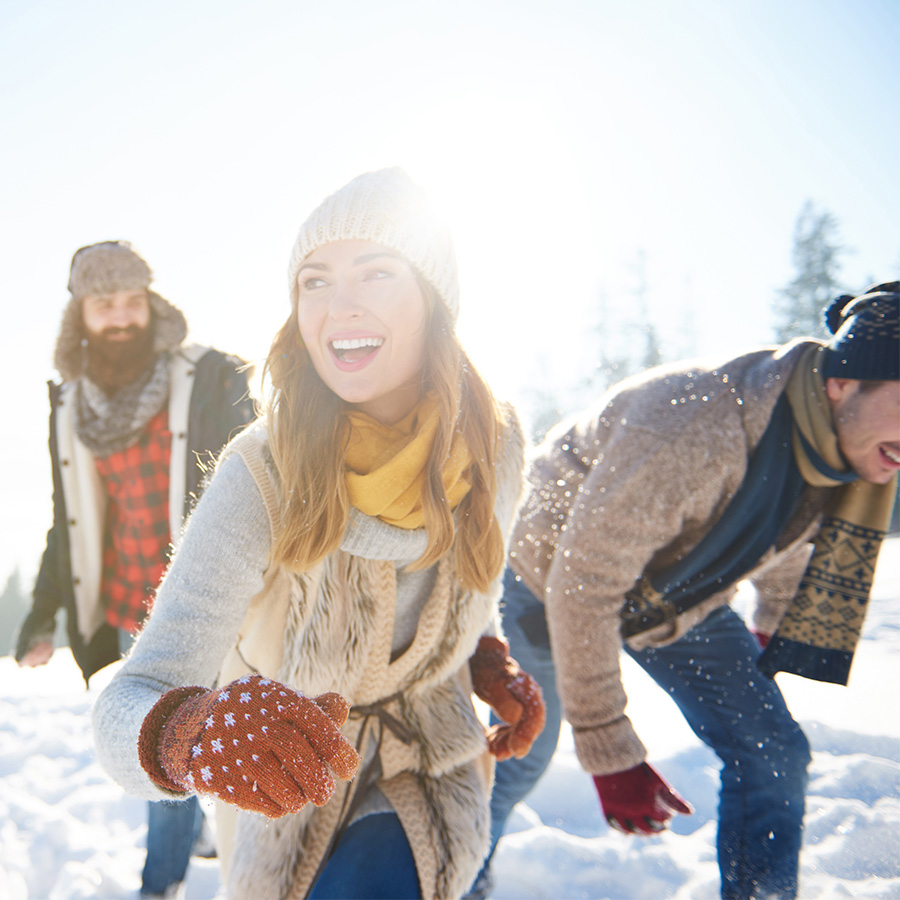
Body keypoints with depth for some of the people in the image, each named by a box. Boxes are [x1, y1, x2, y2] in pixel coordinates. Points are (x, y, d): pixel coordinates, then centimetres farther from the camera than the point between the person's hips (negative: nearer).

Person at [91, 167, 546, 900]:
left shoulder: (492, 443, -17)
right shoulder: (260, 480, -28)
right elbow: (129, 704, -35)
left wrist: (491, 664, -11)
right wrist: (190, 730, -55)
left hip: (429, 763, 1)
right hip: (293, 786, -1)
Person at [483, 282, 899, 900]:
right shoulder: (692, 430, -44)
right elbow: (581, 589, -36)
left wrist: (773, 624, 23)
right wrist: (610, 754, -31)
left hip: (680, 596, 6)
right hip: (553, 571, -5)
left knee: (773, 755, -5)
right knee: (523, 754, 15)